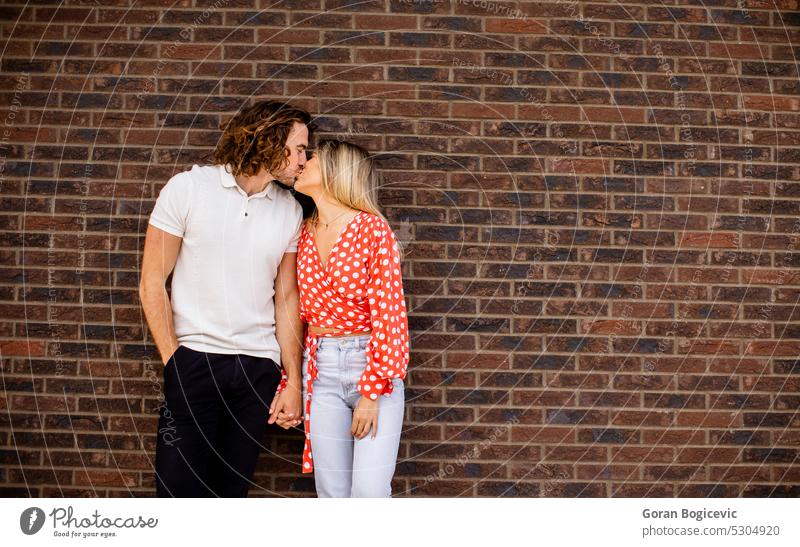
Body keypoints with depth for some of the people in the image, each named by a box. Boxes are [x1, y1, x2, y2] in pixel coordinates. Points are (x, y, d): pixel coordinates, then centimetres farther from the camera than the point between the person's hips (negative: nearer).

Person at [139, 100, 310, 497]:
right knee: (180, 490, -5)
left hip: (259, 367, 3)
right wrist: (173, 359, -8)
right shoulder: (188, 188, -3)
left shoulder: (289, 211, 7)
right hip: (194, 359, -3)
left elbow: (287, 297, 10)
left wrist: (293, 380, 5)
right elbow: (152, 282, -2)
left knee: (231, 491, 8)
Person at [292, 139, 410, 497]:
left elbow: (387, 314, -11)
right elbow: (298, 312, 11)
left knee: (370, 491, -11)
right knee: (332, 492, 5)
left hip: (372, 363, -5)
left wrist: (371, 393, -15)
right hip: (321, 370, 5)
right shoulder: (306, 235, 9)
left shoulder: (372, 228, -8)